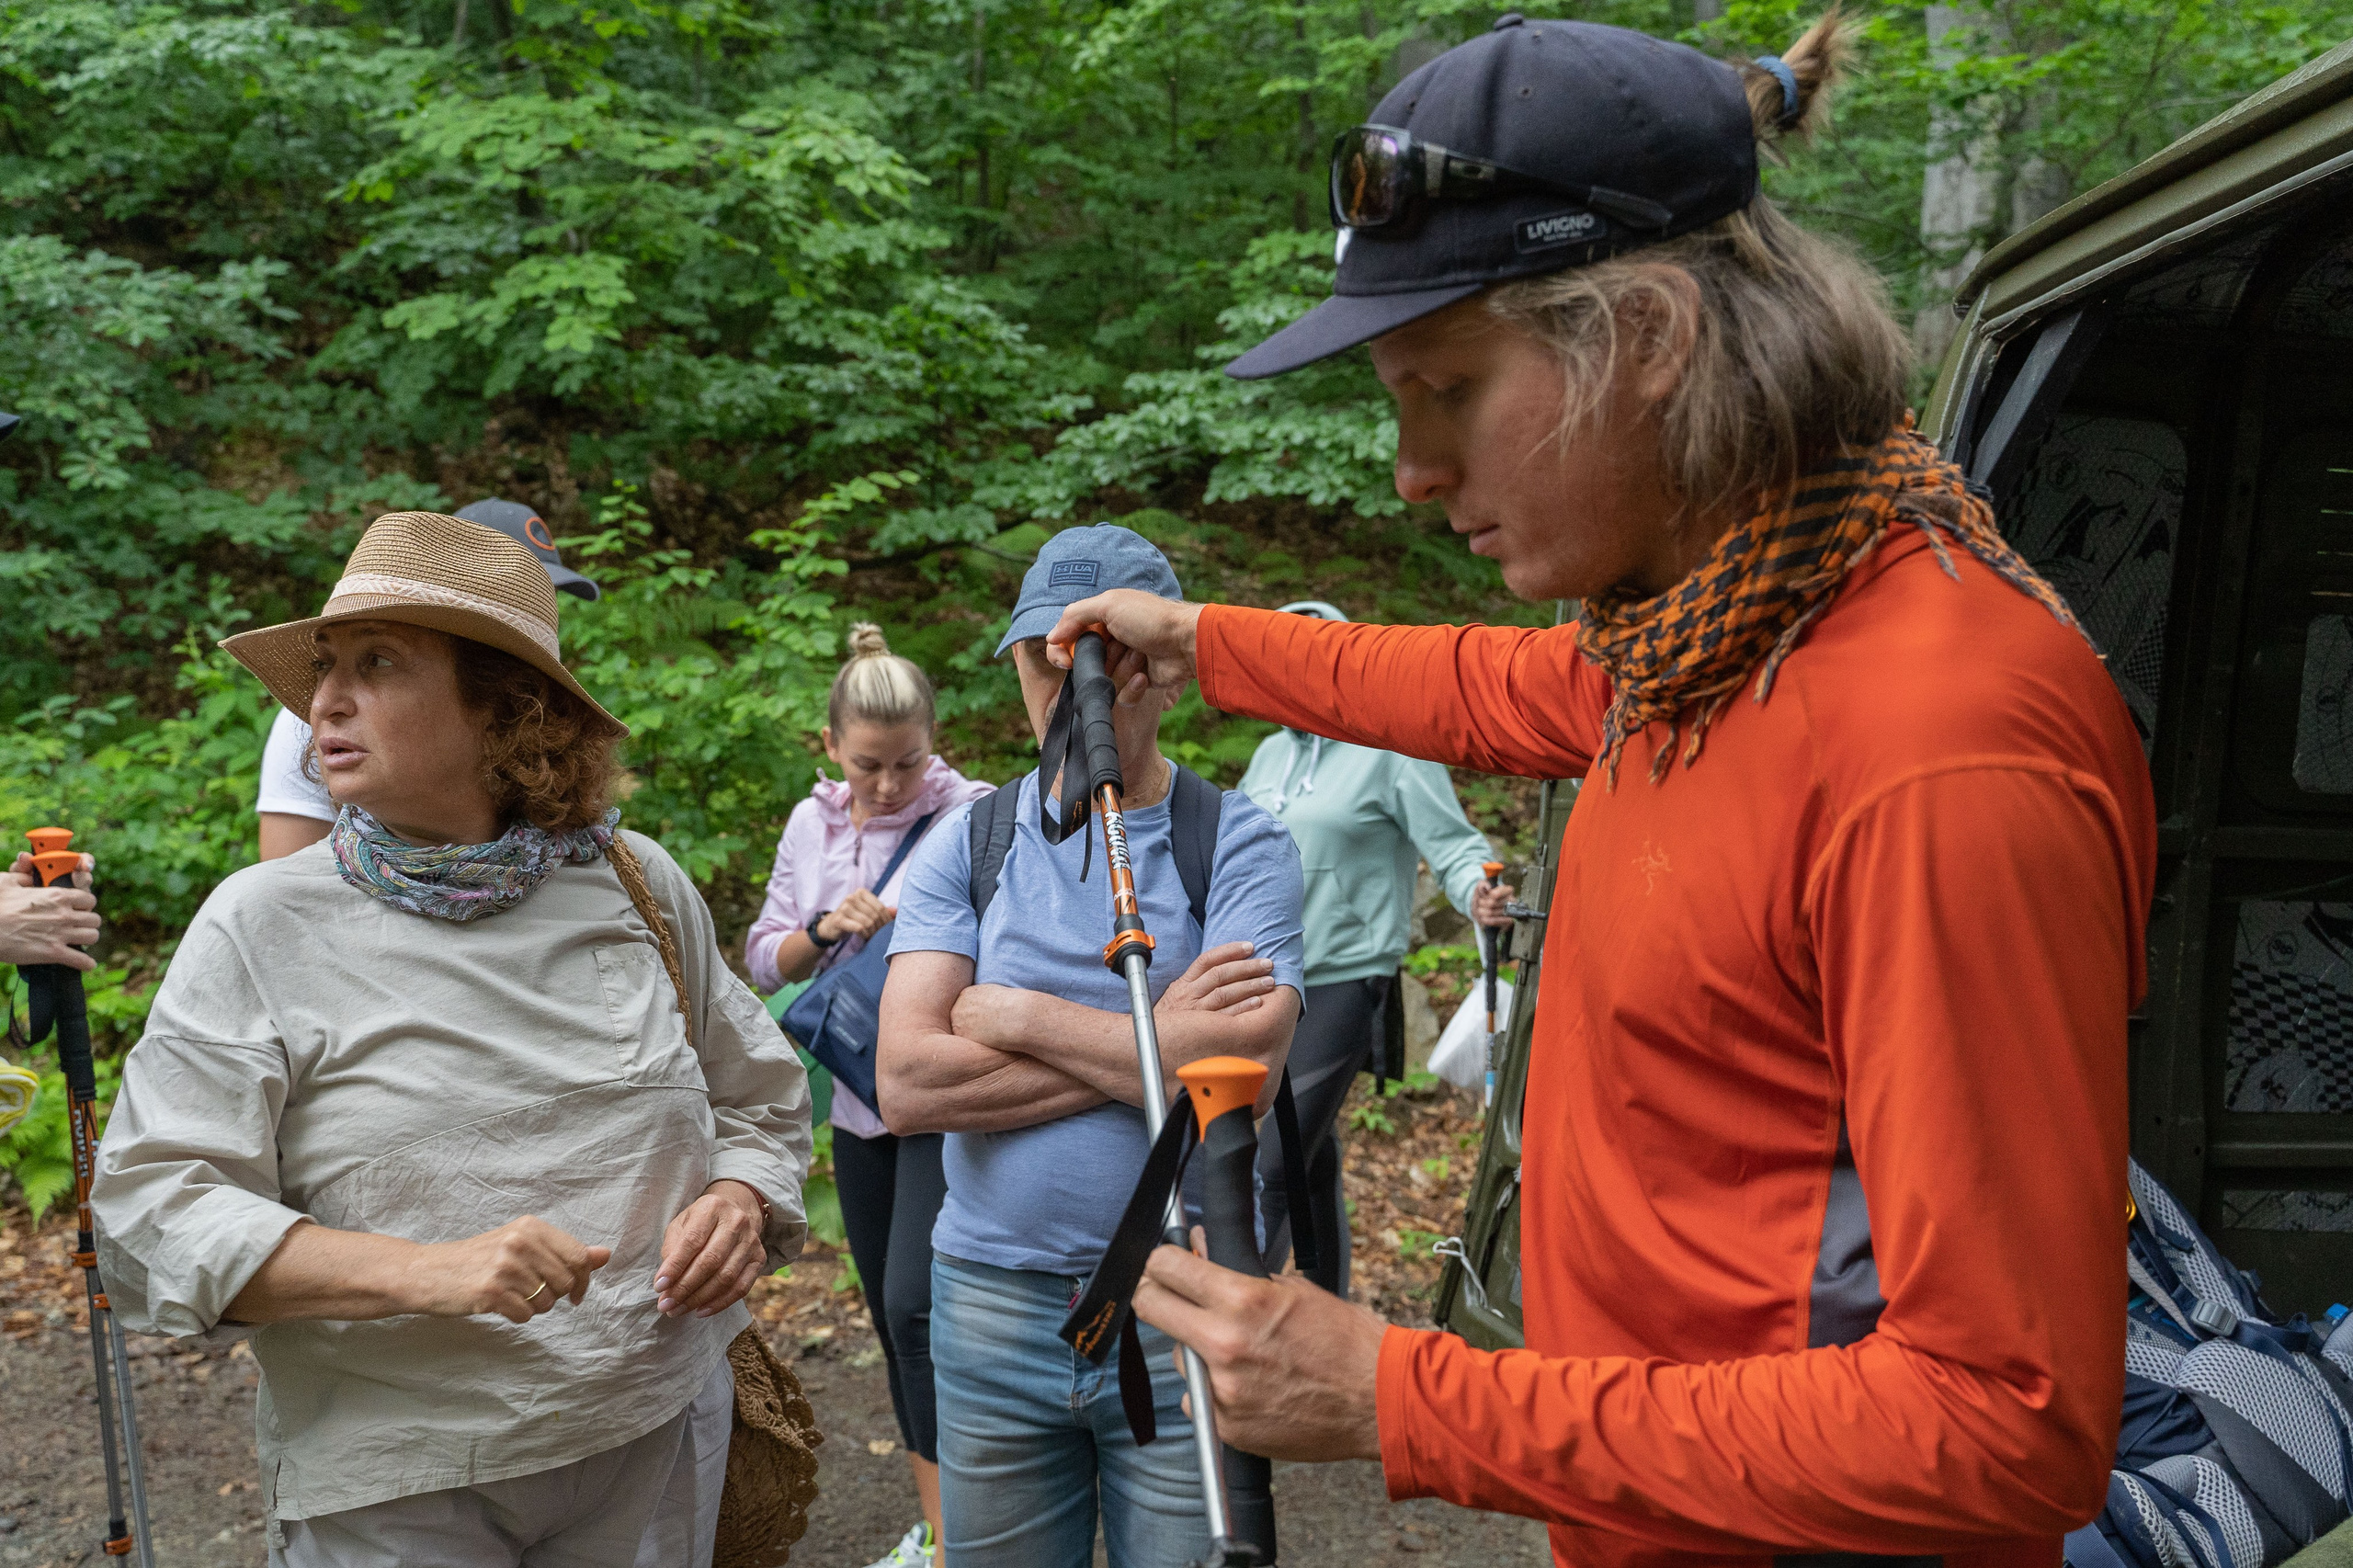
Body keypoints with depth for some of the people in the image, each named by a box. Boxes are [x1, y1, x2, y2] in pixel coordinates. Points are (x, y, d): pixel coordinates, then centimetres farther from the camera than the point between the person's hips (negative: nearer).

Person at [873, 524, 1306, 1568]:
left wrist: (1018, 1018, -13)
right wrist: (1154, 1043, -16)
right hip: (992, 1305, 3)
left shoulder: (1240, 844, -5)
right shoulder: (965, 844, 2)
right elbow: (907, 1086, -12)